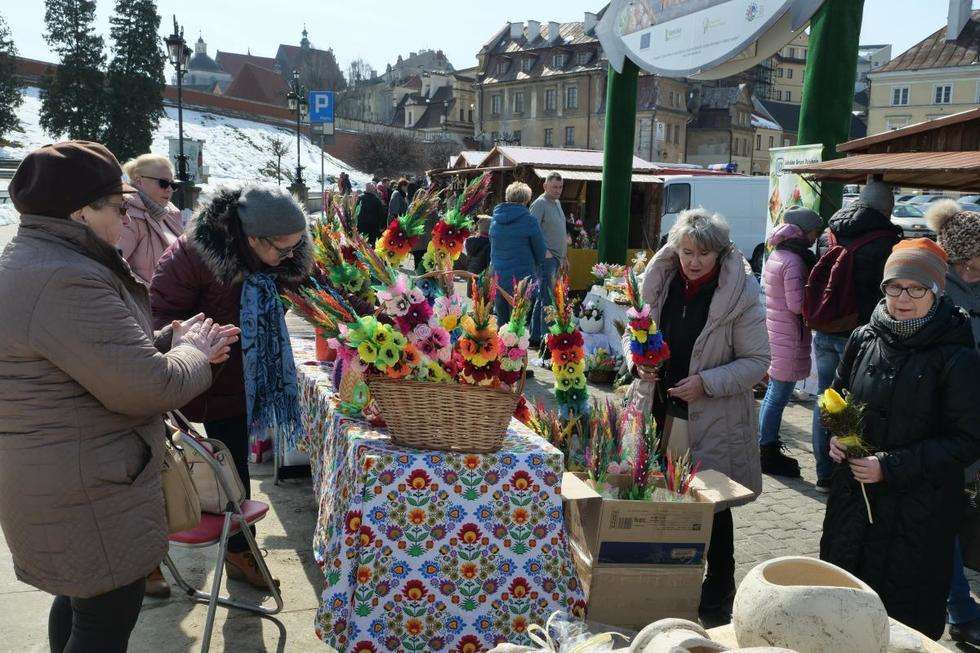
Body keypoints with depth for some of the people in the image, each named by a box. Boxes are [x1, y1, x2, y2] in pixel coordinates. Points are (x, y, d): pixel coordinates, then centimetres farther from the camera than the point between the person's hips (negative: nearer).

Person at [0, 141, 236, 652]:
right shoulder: (67, 282, -26)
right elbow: (147, 387, -28)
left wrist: (172, 339, 6)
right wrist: (191, 353, -8)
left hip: (51, 475, 11)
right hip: (88, 497, -11)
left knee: (78, 600, 26)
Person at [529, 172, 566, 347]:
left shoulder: (557, 203, 18)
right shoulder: (539, 204, -10)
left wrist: (563, 256, 24)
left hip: (556, 258, 9)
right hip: (546, 258, -9)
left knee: (542, 298, 12)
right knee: (547, 299, -10)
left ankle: (535, 337, 19)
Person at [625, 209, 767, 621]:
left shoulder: (740, 294, -10)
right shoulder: (662, 284, 2)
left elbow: (758, 361, -8)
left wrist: (707, 382, -19)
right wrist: (638, 361, -7)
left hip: (713, 419, -4)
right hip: (659, 409, 4)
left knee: (713, 507, 9)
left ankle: (718, 595, 29)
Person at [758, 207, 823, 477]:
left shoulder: (776, 256, 12)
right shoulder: (794, 261, -17)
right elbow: (797, 304, -21)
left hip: (774, 331, 10)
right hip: (789, 337, -10)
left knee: (774, 394, 19)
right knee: (779, 396, -1)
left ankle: (768, 446, 30)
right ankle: (768, 454, 8)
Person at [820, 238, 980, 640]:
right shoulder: (864, 340, 1)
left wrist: (891, 466, -19)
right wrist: (835, 436, -4)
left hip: (919, 510, -4)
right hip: (853, 497, 5)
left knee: (906, 620, 7)